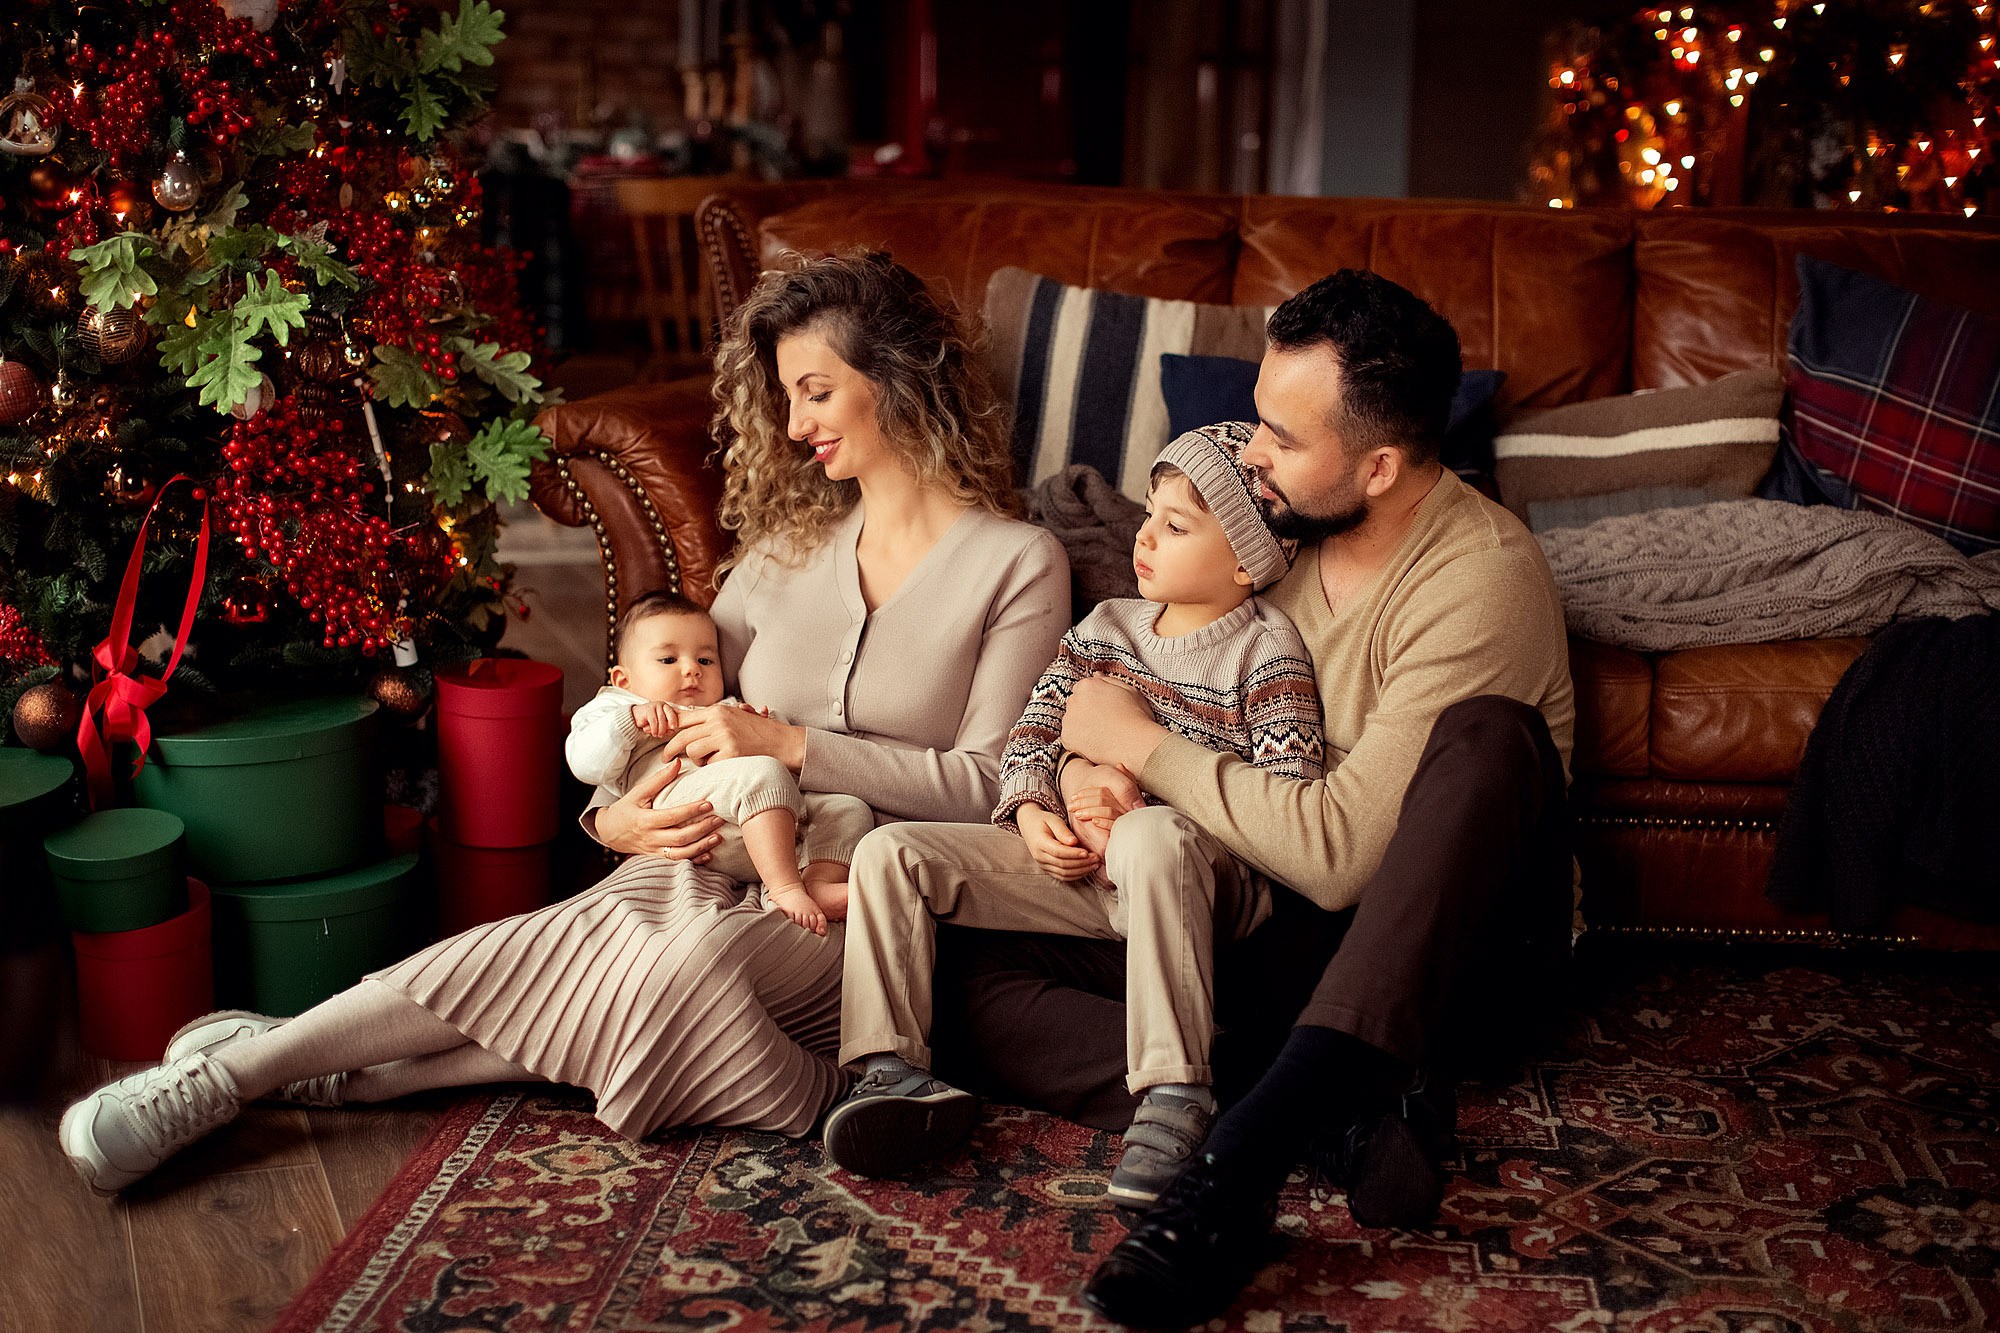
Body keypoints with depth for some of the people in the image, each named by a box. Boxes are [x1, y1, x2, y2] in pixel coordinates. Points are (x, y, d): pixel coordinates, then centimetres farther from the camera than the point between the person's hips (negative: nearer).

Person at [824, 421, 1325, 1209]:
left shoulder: (1267, 650, -2)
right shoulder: (1108, 625, 15)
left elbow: (1291, 798, -12)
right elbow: (1032, 730, 16)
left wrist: (1145, 814, -18)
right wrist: (1031, 812, -6)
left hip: (1200, 877, -6)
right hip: (1072, 869, 6)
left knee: (1157, 838, -43)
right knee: (890, 853, -6)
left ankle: (1175, 1094, -40)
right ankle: (893, 1071, -11)